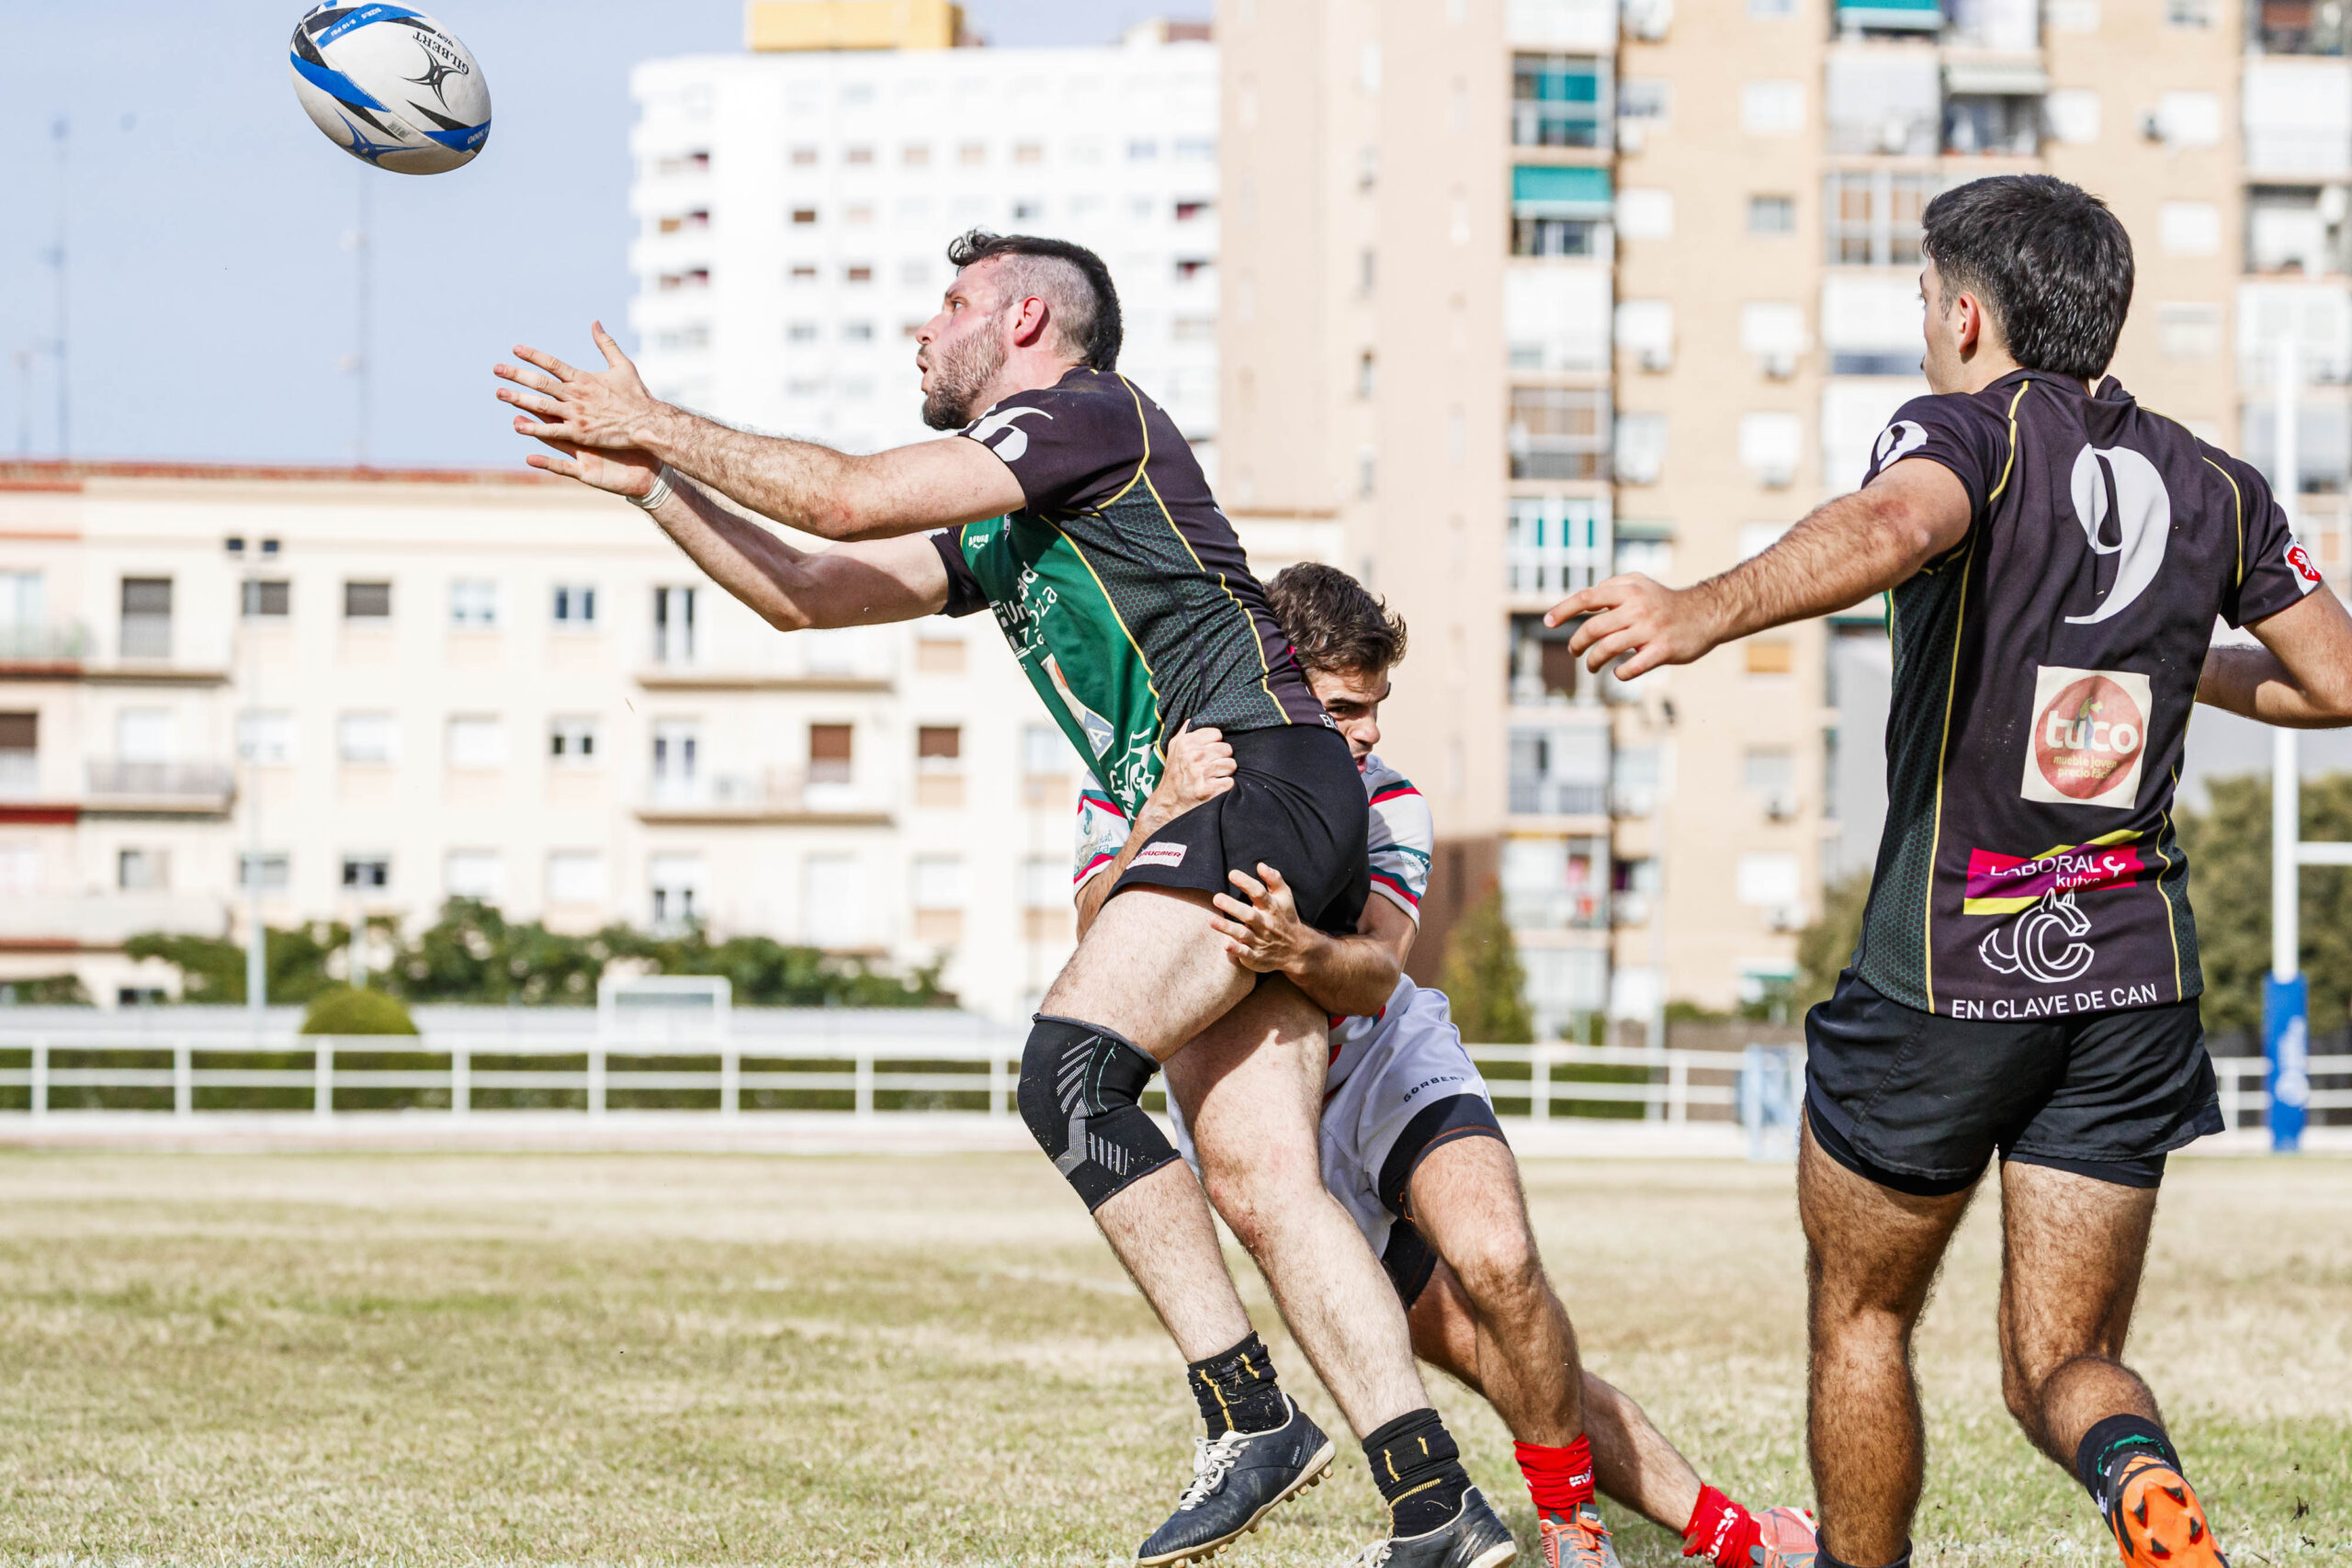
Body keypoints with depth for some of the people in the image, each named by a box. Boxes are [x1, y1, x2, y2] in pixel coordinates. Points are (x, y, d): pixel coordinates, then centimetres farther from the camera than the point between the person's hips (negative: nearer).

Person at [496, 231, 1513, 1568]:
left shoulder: (1089, 411, 0)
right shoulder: (1000, 535, 28)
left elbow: (846, 501, -7)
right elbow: (805, 593, 30)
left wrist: (658, 425, 4)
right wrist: (648, 478, 24)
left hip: (1263, 773, -9)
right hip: (1250, 818, 9)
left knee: (1070, 1070, -20)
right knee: (1268, 1176, -2)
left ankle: (1257, 1419, -23)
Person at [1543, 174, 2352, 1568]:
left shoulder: (1973, 431, -8)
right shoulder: (2214, 486, 9)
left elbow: (1891, 526, -31)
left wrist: (1704, 612, -43)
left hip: (1947, 972, -4)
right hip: (2136, 978, 4)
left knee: (1861, 1313, 17)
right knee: (2060, 1365, 7)